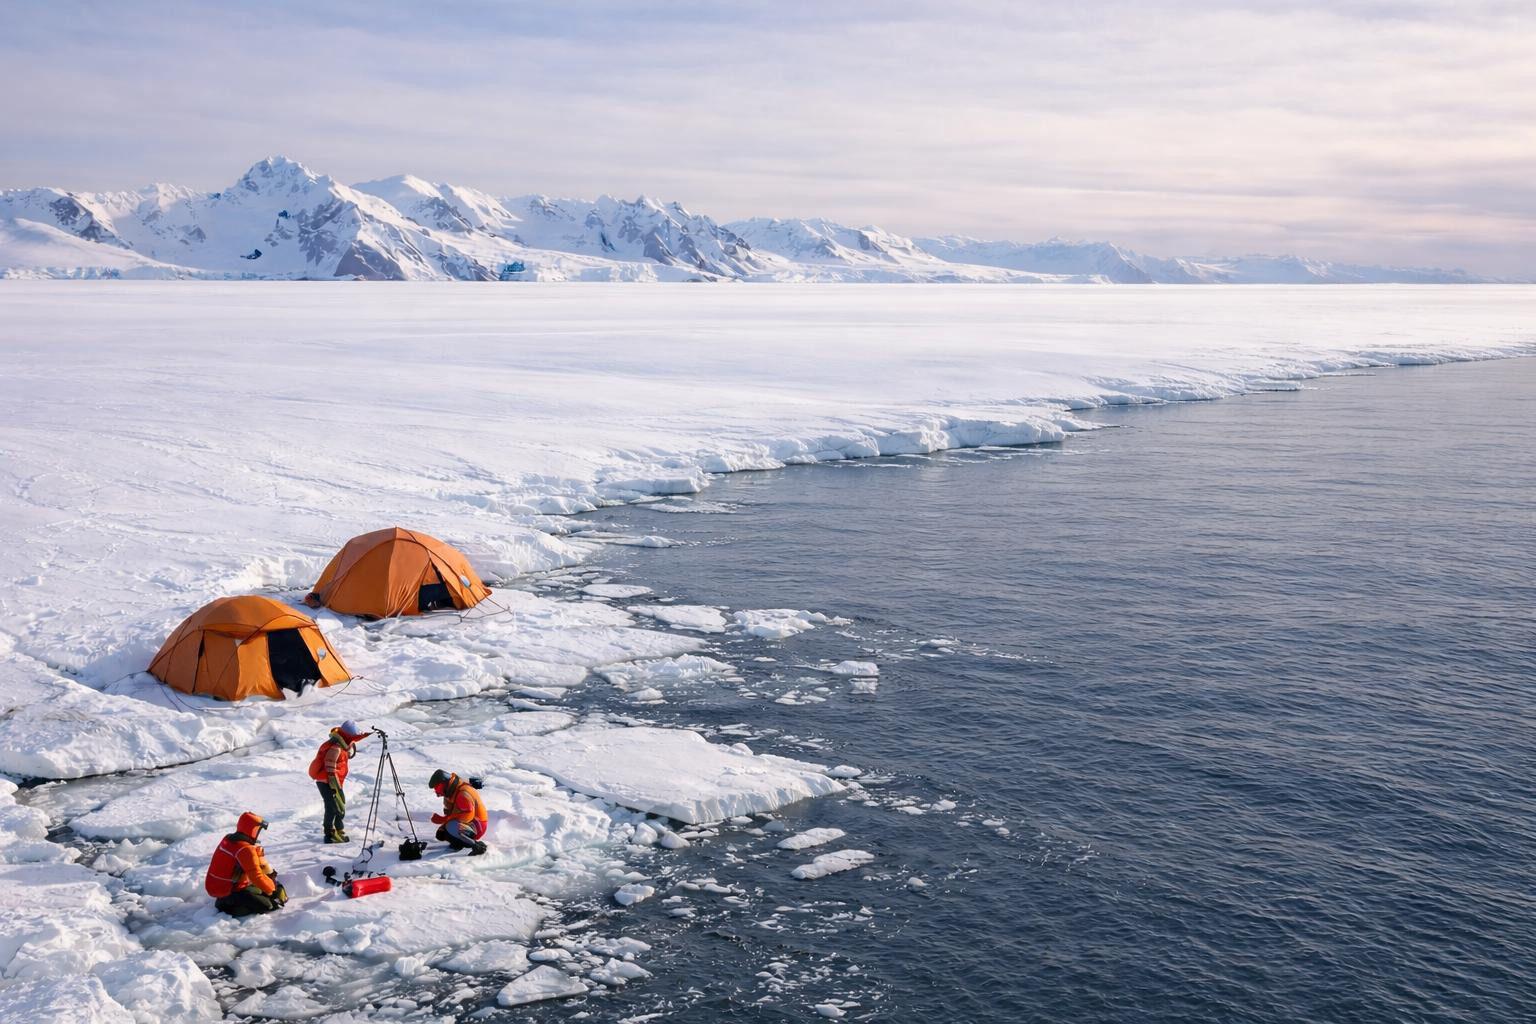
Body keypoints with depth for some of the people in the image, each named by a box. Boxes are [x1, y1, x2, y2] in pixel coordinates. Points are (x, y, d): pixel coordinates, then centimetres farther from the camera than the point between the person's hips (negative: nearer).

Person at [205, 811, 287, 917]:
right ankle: (227, 908, -12)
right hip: (229, 892, -9)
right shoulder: (245, 850, -23)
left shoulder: (228, 839, 6)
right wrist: (273, 889, -13)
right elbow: (256, 877, -27)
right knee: (266, 905, -15)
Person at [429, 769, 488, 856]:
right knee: (440, 834, 5)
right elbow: (450, 813, 15)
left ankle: (478, 846, -27)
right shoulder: (451, 792, 8)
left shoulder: (463, 794, -24)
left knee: (452, 827, -36)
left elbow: (468, 815, -33)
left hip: (476, 826, -10)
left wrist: (444, 820, -32)